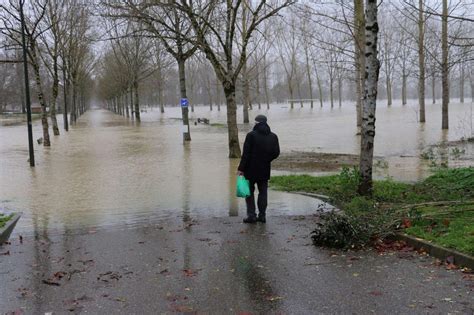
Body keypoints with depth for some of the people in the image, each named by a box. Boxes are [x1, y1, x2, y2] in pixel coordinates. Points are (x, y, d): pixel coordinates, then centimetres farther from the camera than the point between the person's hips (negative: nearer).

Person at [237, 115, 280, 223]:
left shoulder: (251, 135, -11)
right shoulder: (273, 136, 3)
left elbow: (246, 153, -14)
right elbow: (276, 152, 4)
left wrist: (241, 168, -11)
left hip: (251, 169, -4)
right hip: (265, 169, 4)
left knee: (249, 191, 7)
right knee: (263, 192, 11)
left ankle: (251, 215, 2)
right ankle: (262, 215, 11)